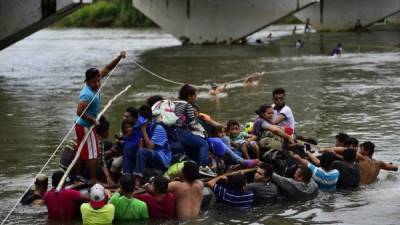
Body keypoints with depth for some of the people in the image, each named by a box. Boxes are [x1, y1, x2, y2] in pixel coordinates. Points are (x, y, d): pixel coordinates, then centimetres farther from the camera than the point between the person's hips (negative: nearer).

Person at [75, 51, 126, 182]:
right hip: (86, 126, -9)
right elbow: (80, 112, -36)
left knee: (83, 153, 18)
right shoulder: (88, 94, -29)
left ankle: (78, 177, 29)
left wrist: (119, 58, -6)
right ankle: (94, 180, 1)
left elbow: (107, 69, 5)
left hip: (82, 125, 9)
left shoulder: (93, 85, -4)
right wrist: (93, 121, -24)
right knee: (93, 154, -3)